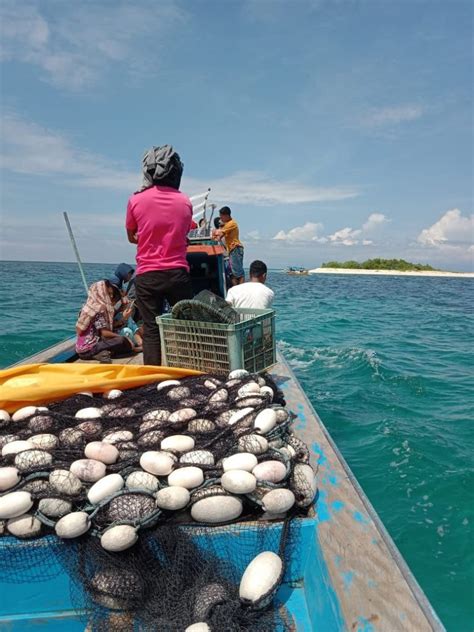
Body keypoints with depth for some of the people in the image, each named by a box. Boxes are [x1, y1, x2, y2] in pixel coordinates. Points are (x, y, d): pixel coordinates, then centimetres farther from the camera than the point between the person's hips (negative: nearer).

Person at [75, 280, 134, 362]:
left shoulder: (93, 305, 13)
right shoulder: (99, 308, -14)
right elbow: (104, 332, -17)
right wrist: (121, 337, -6)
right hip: (88, 349, -9)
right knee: (121, 341, -20)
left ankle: (101, 352, -3)